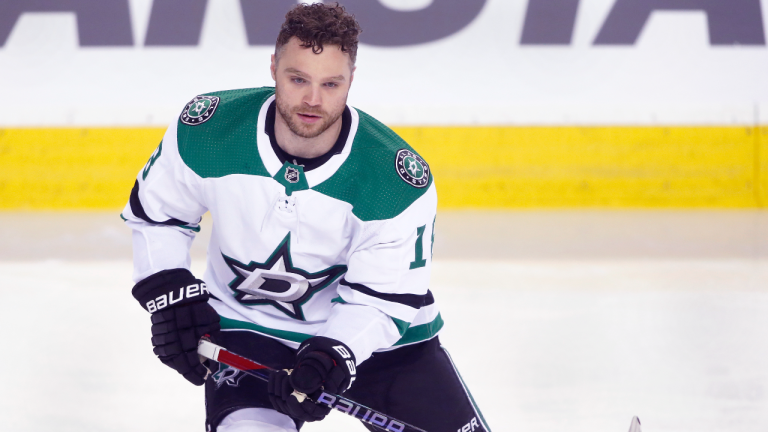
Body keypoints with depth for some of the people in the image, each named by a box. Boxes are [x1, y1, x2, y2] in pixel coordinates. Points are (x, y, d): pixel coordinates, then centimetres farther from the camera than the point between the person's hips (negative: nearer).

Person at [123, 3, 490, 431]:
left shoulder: (402, 181, -23)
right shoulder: (208, 128, -18)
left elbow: (379, 299, -18)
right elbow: (153, 211, 0)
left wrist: (331, 356, -34)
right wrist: (170, 295, -10)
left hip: (370, 332, 1)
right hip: (248, 324, 0)